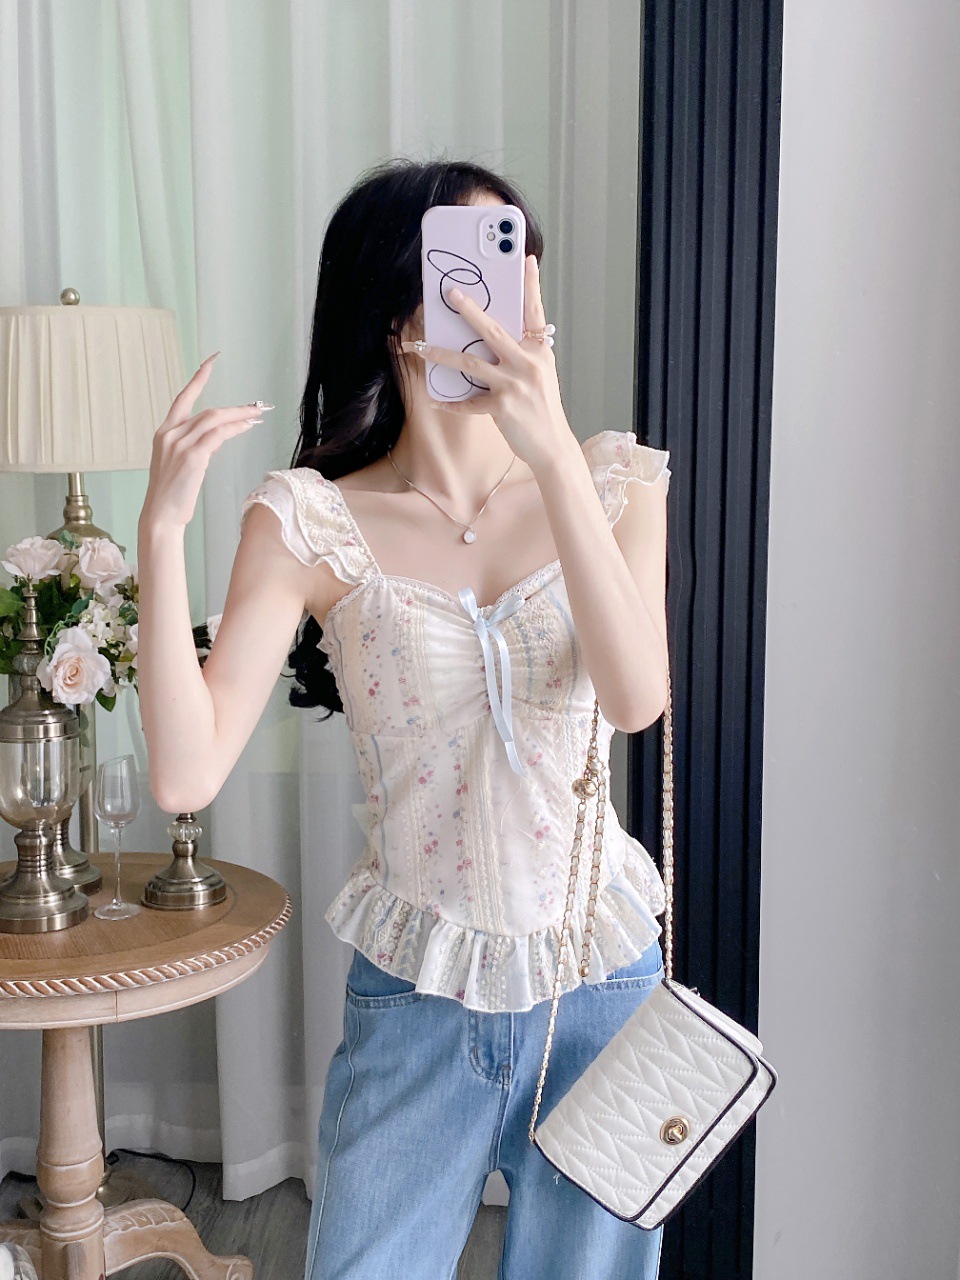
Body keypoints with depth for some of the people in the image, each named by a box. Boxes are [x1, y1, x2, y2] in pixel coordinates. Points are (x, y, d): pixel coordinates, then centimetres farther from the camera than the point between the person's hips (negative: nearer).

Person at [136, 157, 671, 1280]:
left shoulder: (613, 480, -4)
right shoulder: (312, 520, -10)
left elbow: (637, 697, -22)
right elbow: (186, 775, -18)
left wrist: (554, 451, -30)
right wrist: (161, 527, -25)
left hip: (601, 986, 2)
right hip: (415, 1006, -1)